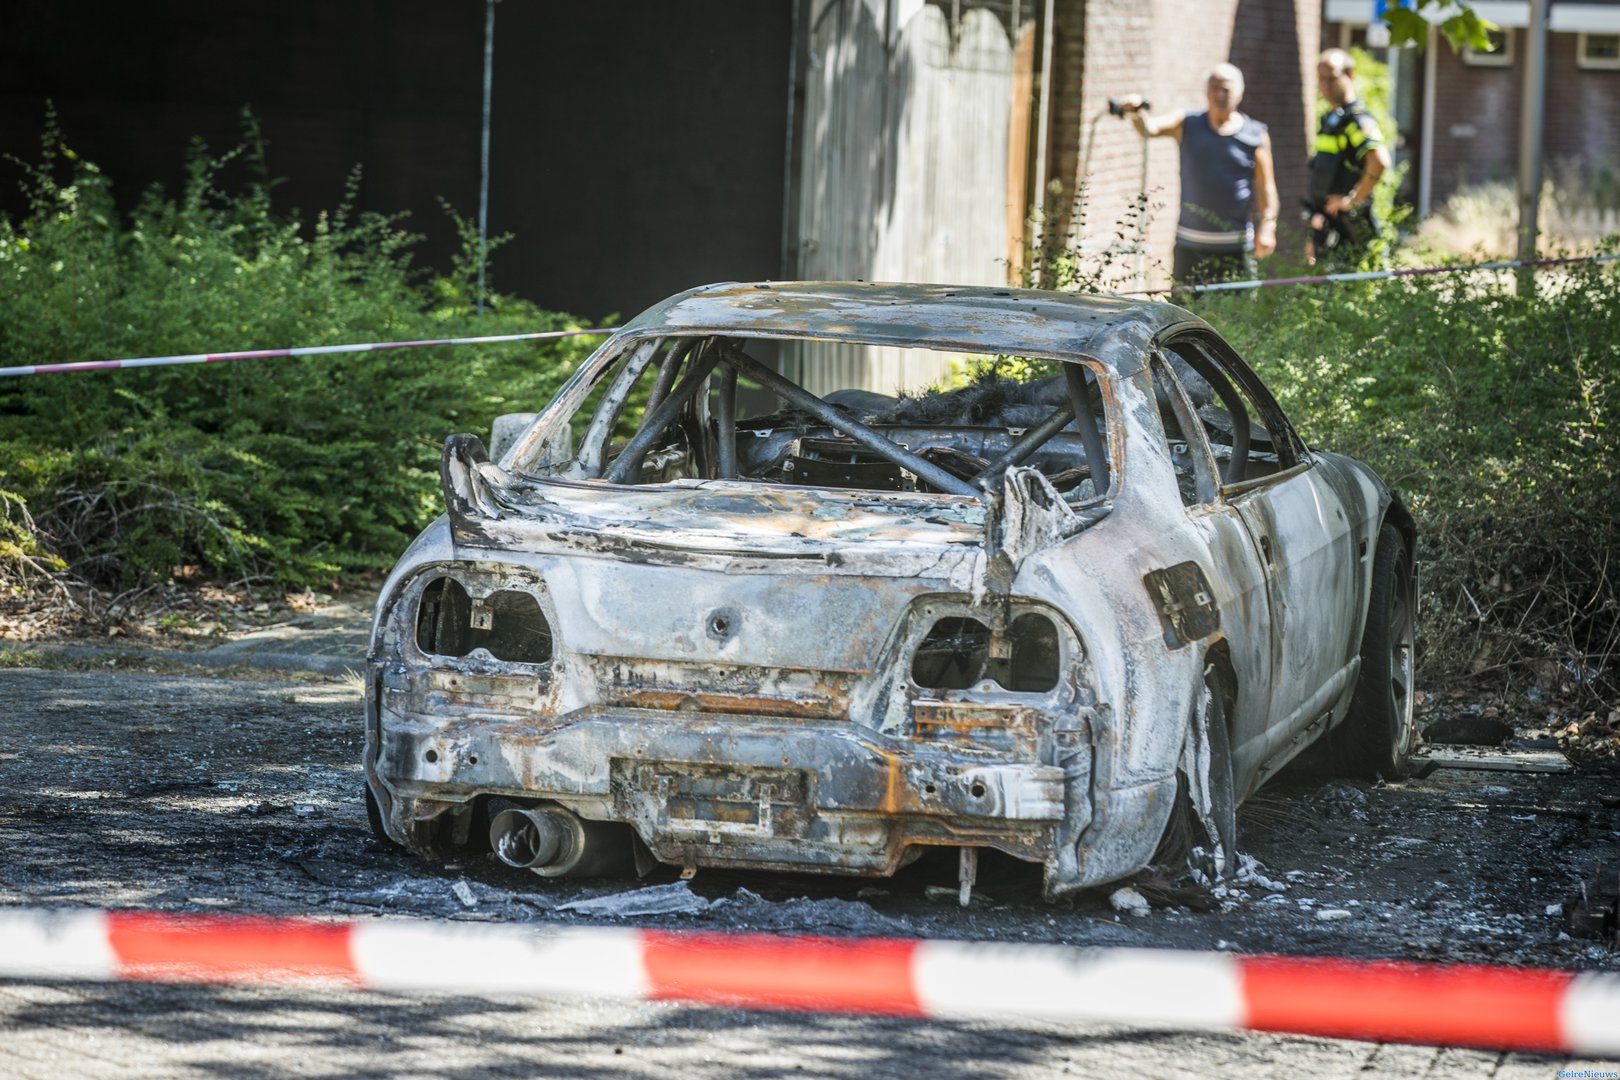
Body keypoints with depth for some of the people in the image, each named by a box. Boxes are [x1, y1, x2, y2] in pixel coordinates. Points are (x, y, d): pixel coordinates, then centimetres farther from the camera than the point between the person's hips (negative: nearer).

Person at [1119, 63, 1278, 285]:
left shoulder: (1255, 135, 2)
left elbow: (1266, 186, 2)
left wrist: (1267, 226, -8)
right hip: (1190, 244, 2)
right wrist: (1135, 113, -33)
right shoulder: (1187, 125, 6)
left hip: (1235, 246, -2)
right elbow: (1150, 128, -11)